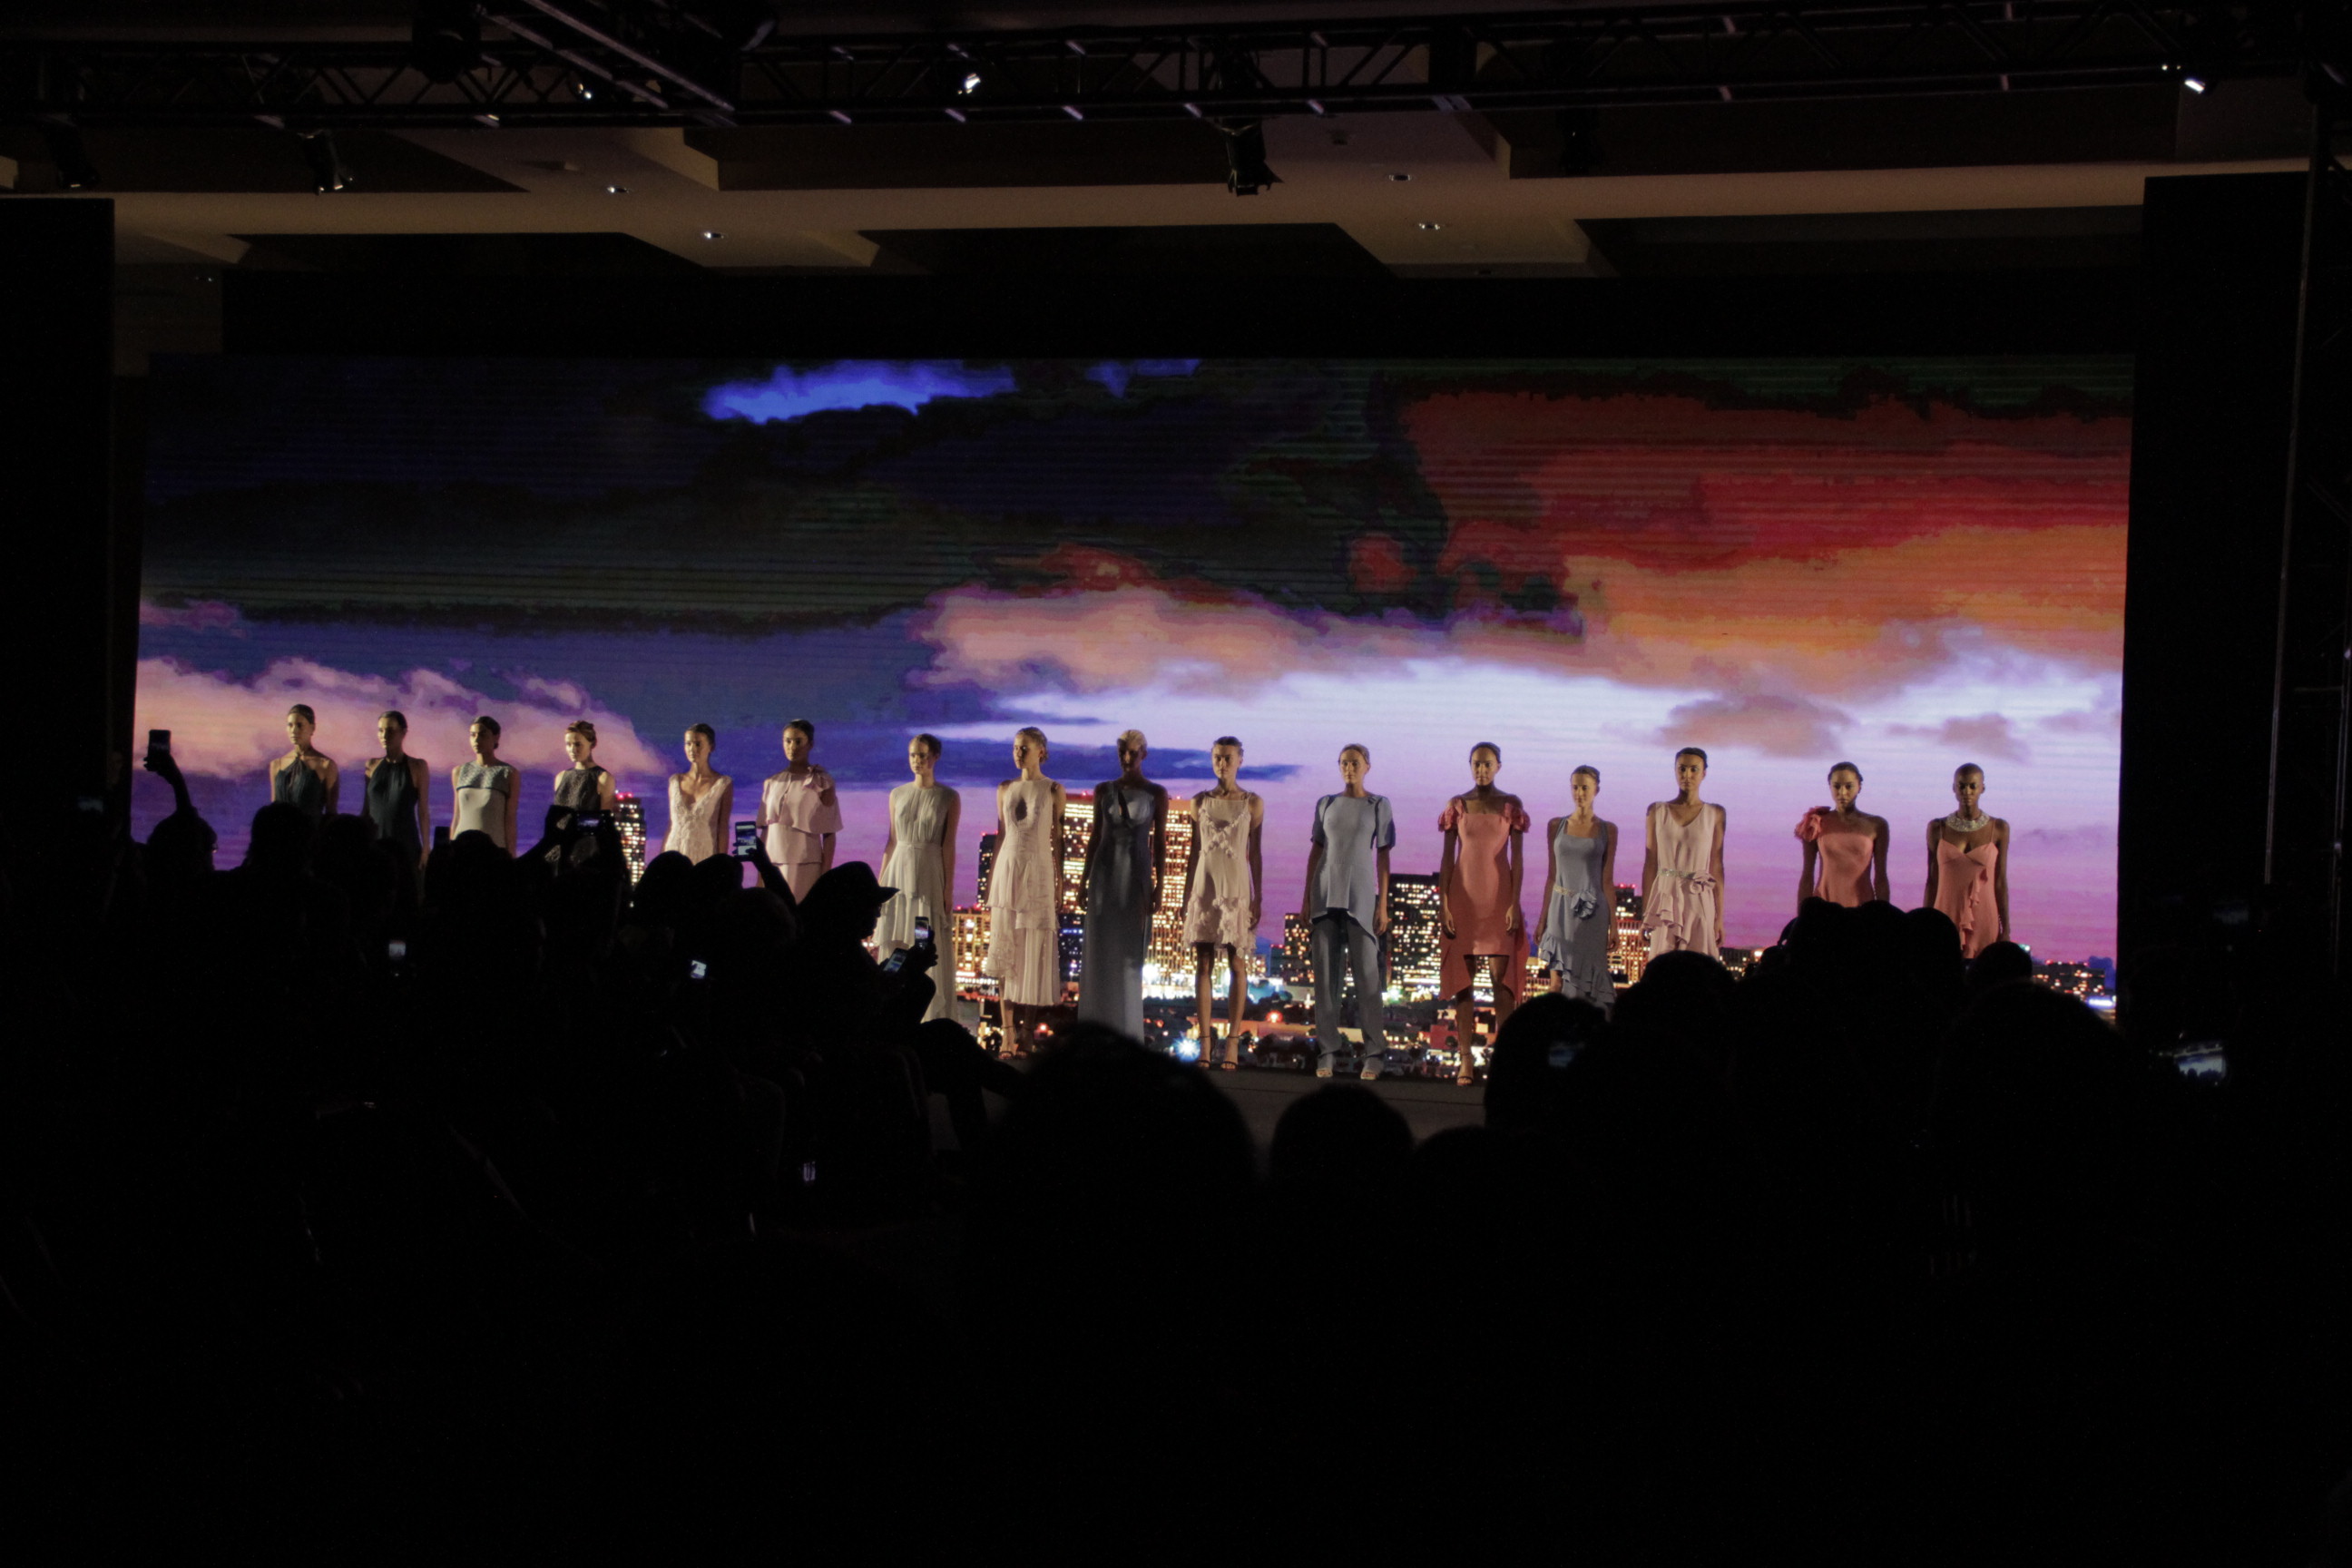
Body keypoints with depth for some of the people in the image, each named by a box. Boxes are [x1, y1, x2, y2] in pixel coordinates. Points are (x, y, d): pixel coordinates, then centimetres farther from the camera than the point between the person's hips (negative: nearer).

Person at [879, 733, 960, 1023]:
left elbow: (949, 846, -4)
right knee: (896, 947, 2)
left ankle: (931, 1017, 2)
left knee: (929, 946, -3)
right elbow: (892, 841, 12)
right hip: (899, 871, 4)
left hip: (930, 876, -4)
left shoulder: (949, 798, -2)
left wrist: (948, 890, -7)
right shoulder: (897, 795, 9)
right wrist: (881, 881, 8)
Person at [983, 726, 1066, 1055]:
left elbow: (1057, 840, 1)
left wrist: (1060, 885, -2)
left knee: (1035, 952, -3)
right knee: (1005, 955, -2)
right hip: (1007, 869, 3)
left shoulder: (1053, 791, 1)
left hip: (1038, 873, -3)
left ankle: (1028, 1031, 4)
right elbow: (1000, 837, 13)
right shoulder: (1005, 790, 10)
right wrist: (990, 882, 9)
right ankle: (1008, 1035, -1)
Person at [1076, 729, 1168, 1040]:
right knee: (1100, 952, 1)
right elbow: (1095, 837, 10)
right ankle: (1097, 1030, 5)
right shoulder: (1104, 791, 7)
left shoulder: (1156, 794, 0)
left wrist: (1158, 887, -7)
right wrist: (1083, 881, 6)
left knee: (1129, 954, 0)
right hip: (1105, 874, 2)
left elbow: (1160, 843, -1)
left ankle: (1126, 1032, 6)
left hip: (1136, 877, -2)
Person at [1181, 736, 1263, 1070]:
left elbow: (1255, 854, 5)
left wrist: (1259, 898, 0)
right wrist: (1186, 895, 8)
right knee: (1203, 964, -1)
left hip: (1237, 888, -2)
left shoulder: (1252, 804, 4)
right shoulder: (1200, 802, 9)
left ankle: (1233, 1041, 0)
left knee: (1237, 964, -2)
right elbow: (1194, 852, 12)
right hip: (1205, 887, 2)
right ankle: (1205, 1042, -1)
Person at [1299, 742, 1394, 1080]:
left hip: (1361, 897, -3)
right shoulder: (1326, 804, 11)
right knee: (1326, 974, 0)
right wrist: (1307, 898, 8)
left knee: (1366, 973, -5)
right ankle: (1328, 1051, 3)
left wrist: (1383, 905, -4)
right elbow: (1315, 851, 13)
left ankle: (1374, 1052, -1)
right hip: (1326, 895, 3)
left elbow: (1383, 857, 1)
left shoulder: (1378, 806, 3)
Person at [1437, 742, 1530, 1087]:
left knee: (1501, 976, -8)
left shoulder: (1511, 806, 4)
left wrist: (1515, 903, -6)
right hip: (1463, 897, 1)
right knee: (1462, 978, 0)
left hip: (1499, 897, -1)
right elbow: (1447, 857, 5)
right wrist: (1443, 903, -2)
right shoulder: (1457, 806, 6)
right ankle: (1465, 1059, 0)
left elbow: (1517, 858, 2)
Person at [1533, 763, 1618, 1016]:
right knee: (1557, 982, -3)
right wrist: (1543, 919, 8)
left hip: (1592, 910, -1)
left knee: (1587, 980, -1)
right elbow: (1551, 875, 10)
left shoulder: (1607, 830, 3)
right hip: (1561, 908, 1)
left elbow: (1608, 880, 3)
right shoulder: (1556, 826, 7)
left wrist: (1613, 923, 0)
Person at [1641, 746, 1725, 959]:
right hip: (1665, 900, 1)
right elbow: (1650, 864, 6)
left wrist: (1720, 917, 1)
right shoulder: (1657, 811, 6)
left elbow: (1717, 868, 4)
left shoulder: (1714, 814, 5)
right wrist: (1644, 913, 3)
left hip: (1699, 901, 0)